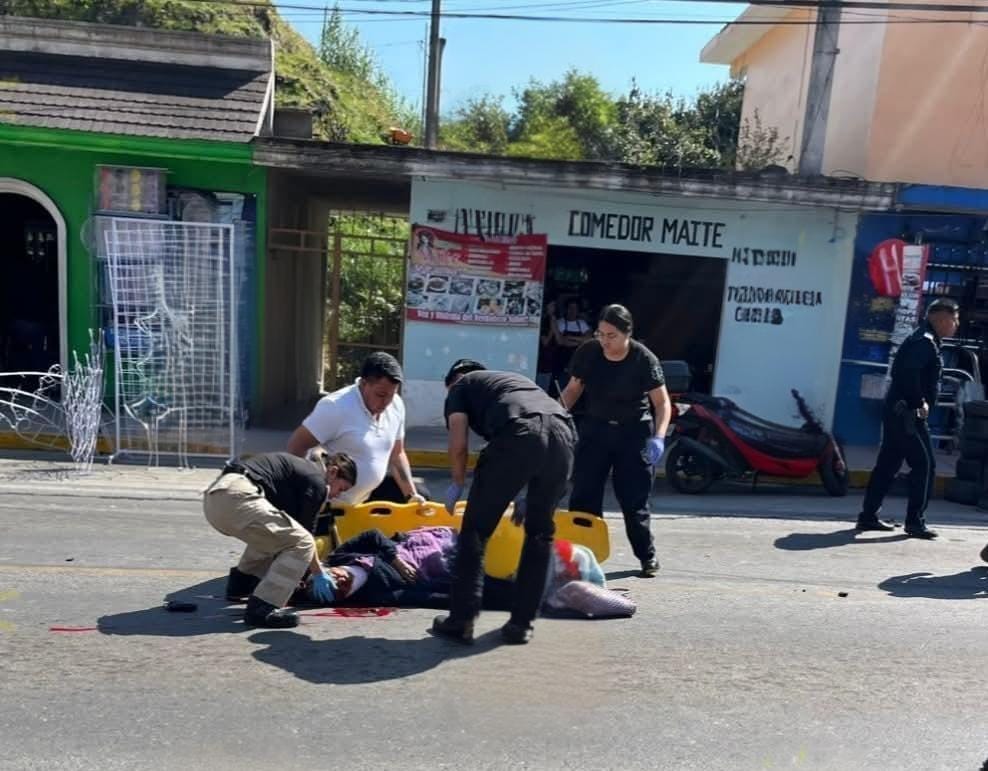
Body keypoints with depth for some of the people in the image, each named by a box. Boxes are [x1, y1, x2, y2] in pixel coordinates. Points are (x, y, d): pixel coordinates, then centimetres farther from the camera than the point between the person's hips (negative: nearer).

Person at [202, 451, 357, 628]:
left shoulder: (303, 468, 29)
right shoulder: (316, 481, 1)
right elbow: (303, 539, 5)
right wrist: (318, 574, 18)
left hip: (214, 495, 11)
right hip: (236, 496, -11)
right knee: (301, 542, -8)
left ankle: (240, 585, 31)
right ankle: (262, 608, -11)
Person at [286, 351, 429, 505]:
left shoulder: (396, 406, -6)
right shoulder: (336, 407, -26)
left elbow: (397, 455, 5)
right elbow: (296, 446, -22)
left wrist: (411, 495, -4)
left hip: (371, 490, 7)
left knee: (421, 497, 7)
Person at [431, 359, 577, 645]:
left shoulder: (460, 386, 27)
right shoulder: (516, 379, 42)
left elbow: (459, 444, 11)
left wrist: (457, 485, 28)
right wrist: (526, 496, 39)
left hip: (519, 434, -5)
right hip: (563, 433, 6)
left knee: (476, 528, 10)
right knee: (540, 533, 19)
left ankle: (461, 620, 13)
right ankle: (521, 624, 21)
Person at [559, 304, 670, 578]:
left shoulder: (644, 359, -18)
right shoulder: (587, 353, -10)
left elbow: (662, 403, -12)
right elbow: (573, 388, 4)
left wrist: (658, 437, -27)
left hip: (634, 432, -3)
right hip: (595, 429, 3)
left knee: (633, 498, 2)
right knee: (583, 495, -1)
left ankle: (647, 556, 21)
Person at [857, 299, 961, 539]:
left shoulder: (923, 340, 20)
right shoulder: (925, 342, -12)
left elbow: (900, 371, 21)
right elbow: (910, 372, -26)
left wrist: (920, 403, 12)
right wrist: (920, 403, -19)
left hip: (897, 412, 10)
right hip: (907, 414, -10)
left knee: (887, 464, 11)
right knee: (924, 465, -4)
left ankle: (868, 517, 15)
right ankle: (915, 522, 1)